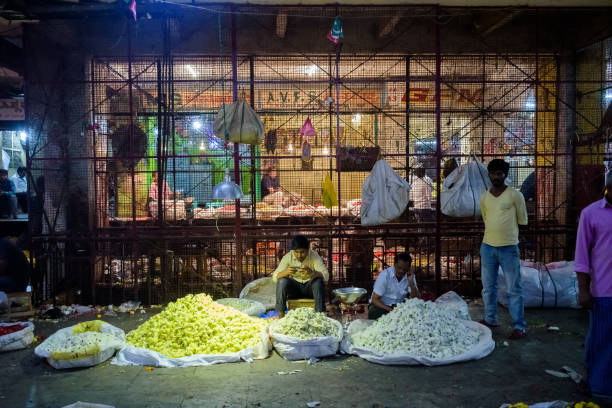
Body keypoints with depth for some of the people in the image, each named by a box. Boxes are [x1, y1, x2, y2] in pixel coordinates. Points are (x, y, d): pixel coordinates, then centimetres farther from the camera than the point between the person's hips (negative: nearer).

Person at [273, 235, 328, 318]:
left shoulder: (314, 256, -15)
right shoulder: (288, 257, -12)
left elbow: (326, 276, -26)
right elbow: (275, 277, -18)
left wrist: (312, 273, -47)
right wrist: (286, 272, -40)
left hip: (310, 287, -1)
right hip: (294, 287, 1)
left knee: (318, 281, -32)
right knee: (282, 281, -28)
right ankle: (281, 313, -18)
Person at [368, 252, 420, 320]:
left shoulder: (410, 276, -6)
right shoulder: (384, 275, -17)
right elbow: (375, 299, -16)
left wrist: (411, 282, -25)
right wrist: (390, 310, -30)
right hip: (382, 305, -3)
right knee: (374, 313, -35)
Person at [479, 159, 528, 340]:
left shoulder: (515, 195, -4)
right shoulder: (484, 198, 9)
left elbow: (523, 220, 3)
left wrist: (507, 233, 7)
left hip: (508, 248, -5)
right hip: (487, 246, 5)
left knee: (514, 289, -2)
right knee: (488, 287, 14)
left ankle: (519, 326, 5)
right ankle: (490, 319, 27)